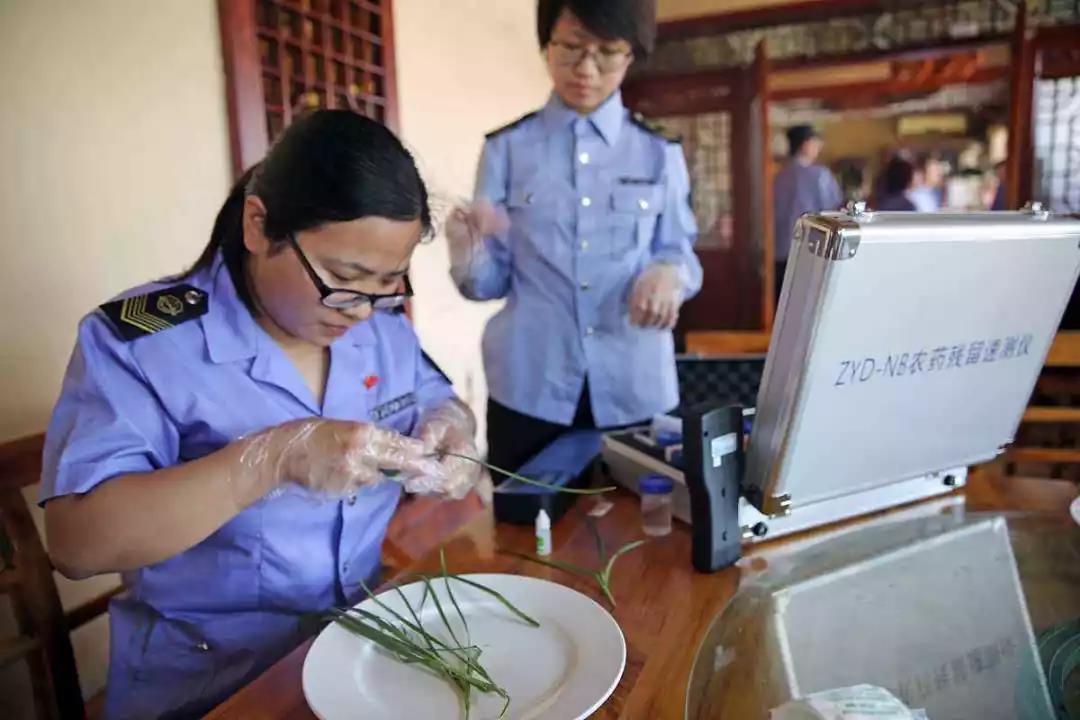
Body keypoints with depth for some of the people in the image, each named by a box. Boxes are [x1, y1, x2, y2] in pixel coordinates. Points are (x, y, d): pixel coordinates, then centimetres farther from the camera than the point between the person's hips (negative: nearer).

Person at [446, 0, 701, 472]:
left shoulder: (660, 153, 6)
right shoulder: (507, 148, 3)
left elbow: (679, 252, 6)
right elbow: (491, 282, 0)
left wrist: (669, 272, -17)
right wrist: (467, 250, -22)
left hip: (635, 391, 1)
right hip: (530, 390, -1)